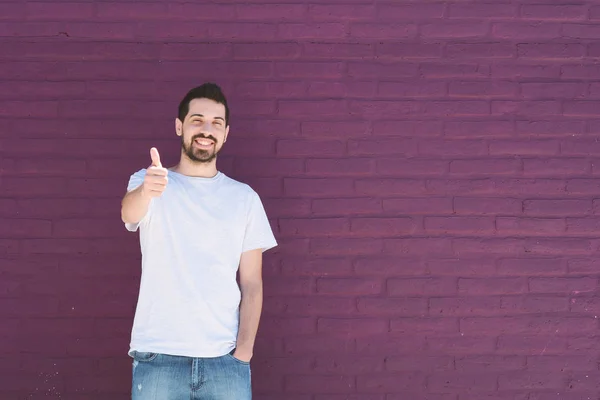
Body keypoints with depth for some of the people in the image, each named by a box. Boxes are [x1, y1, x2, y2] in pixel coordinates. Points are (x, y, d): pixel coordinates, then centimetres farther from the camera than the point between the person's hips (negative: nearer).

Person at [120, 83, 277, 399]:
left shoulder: (245, 197, 7)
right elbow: (129, 212, -20)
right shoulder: (147, 182, 3)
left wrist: (243, 352, -6)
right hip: (158, 356, -1)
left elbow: (251, 283, 5)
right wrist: (146, 191, -42)